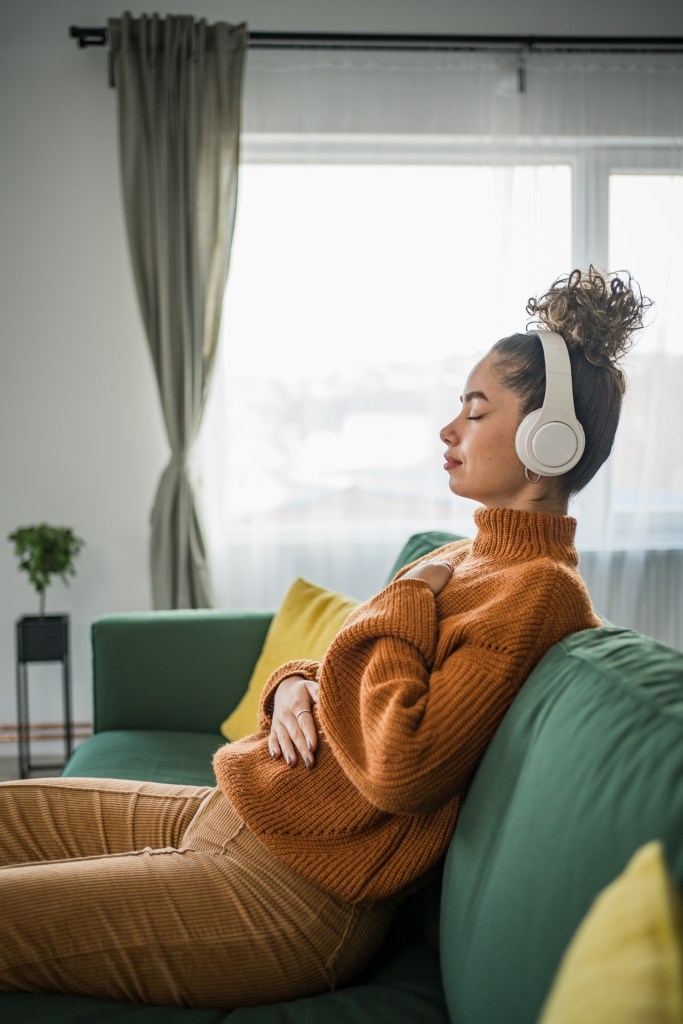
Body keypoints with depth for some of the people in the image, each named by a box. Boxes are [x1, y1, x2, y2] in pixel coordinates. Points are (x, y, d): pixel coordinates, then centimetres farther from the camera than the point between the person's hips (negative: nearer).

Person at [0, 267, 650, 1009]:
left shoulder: (539, 589, -16)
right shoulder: (456, 560, 14)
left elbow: (400, 769, -26)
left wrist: (407, 597, -12)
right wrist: (293, 684, -1)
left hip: (292, 886, -10)